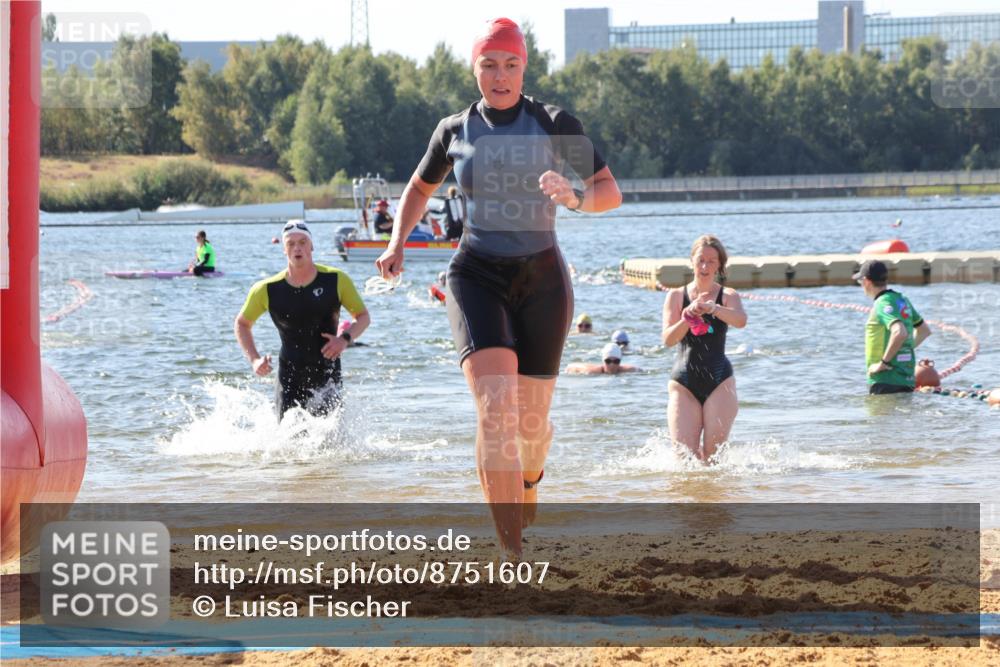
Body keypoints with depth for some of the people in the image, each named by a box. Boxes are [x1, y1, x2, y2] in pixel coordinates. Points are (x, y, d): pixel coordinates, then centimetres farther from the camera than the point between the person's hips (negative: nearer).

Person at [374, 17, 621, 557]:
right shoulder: (455, 131, 6)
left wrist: (575, 198, -26)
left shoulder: (554, 124, -1)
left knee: (531, 419, 7)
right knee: (495, 404, -21)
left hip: (541, 278, 0)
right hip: (477, 275, 0)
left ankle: (528, 484, 47)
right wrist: (397, 244, 10)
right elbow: (419, 188, 25)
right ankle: (511, 552, -26)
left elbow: (611, 192, -4)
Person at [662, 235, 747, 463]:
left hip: (719, 380, -1)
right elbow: (668, 339, -5)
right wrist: (687, 318, -23)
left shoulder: (728, 296, 4)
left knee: (713, 453, -7)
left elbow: (740, 321, -19)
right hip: (684, 381, 1)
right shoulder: (676, 296, 7)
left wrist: (712, 308, -36)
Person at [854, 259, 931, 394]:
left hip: (886, 383, -9)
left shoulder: (883, 304, -14)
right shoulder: (902, 300, 15)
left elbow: (899, 332, -31)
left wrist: (883, 362, -22)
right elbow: (925, 330, 27)